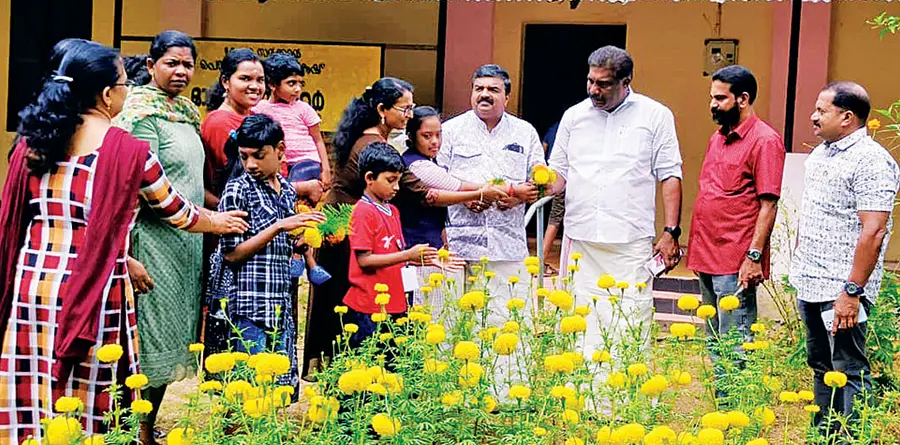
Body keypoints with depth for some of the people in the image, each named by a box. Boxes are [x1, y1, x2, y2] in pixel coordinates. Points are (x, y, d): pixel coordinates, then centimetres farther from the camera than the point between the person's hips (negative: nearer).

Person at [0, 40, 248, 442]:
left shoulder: (33, 141, 6)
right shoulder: (127, 150, -5)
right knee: (89, 395, 4)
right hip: (95, 291, -4)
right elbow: (176, 211, 9)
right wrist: (216, 222, 28)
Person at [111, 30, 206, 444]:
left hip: (186, 245, 9)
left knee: (170, 343, 11)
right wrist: (128, 256, -23)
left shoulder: (187, 112, 13)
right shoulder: (142, 114, -13)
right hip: (154, 243, -9)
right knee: (150, 347, -6)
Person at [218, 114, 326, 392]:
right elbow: (232, 254, -10)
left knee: (288, 390, 7)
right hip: (250, 309, -6)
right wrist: (279, 226, -15)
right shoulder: (237, 189, -5)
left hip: (282, 309, 6)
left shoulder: (288, 191, 14)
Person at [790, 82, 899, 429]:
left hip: (840, 291, -9)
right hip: (809, 284, 9)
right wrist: (799, 269, 20)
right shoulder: (821, 153, 13)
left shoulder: (871, 162, -16)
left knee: (849, 373, -6)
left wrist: (852, 291, -23)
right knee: (821, 366, 16)